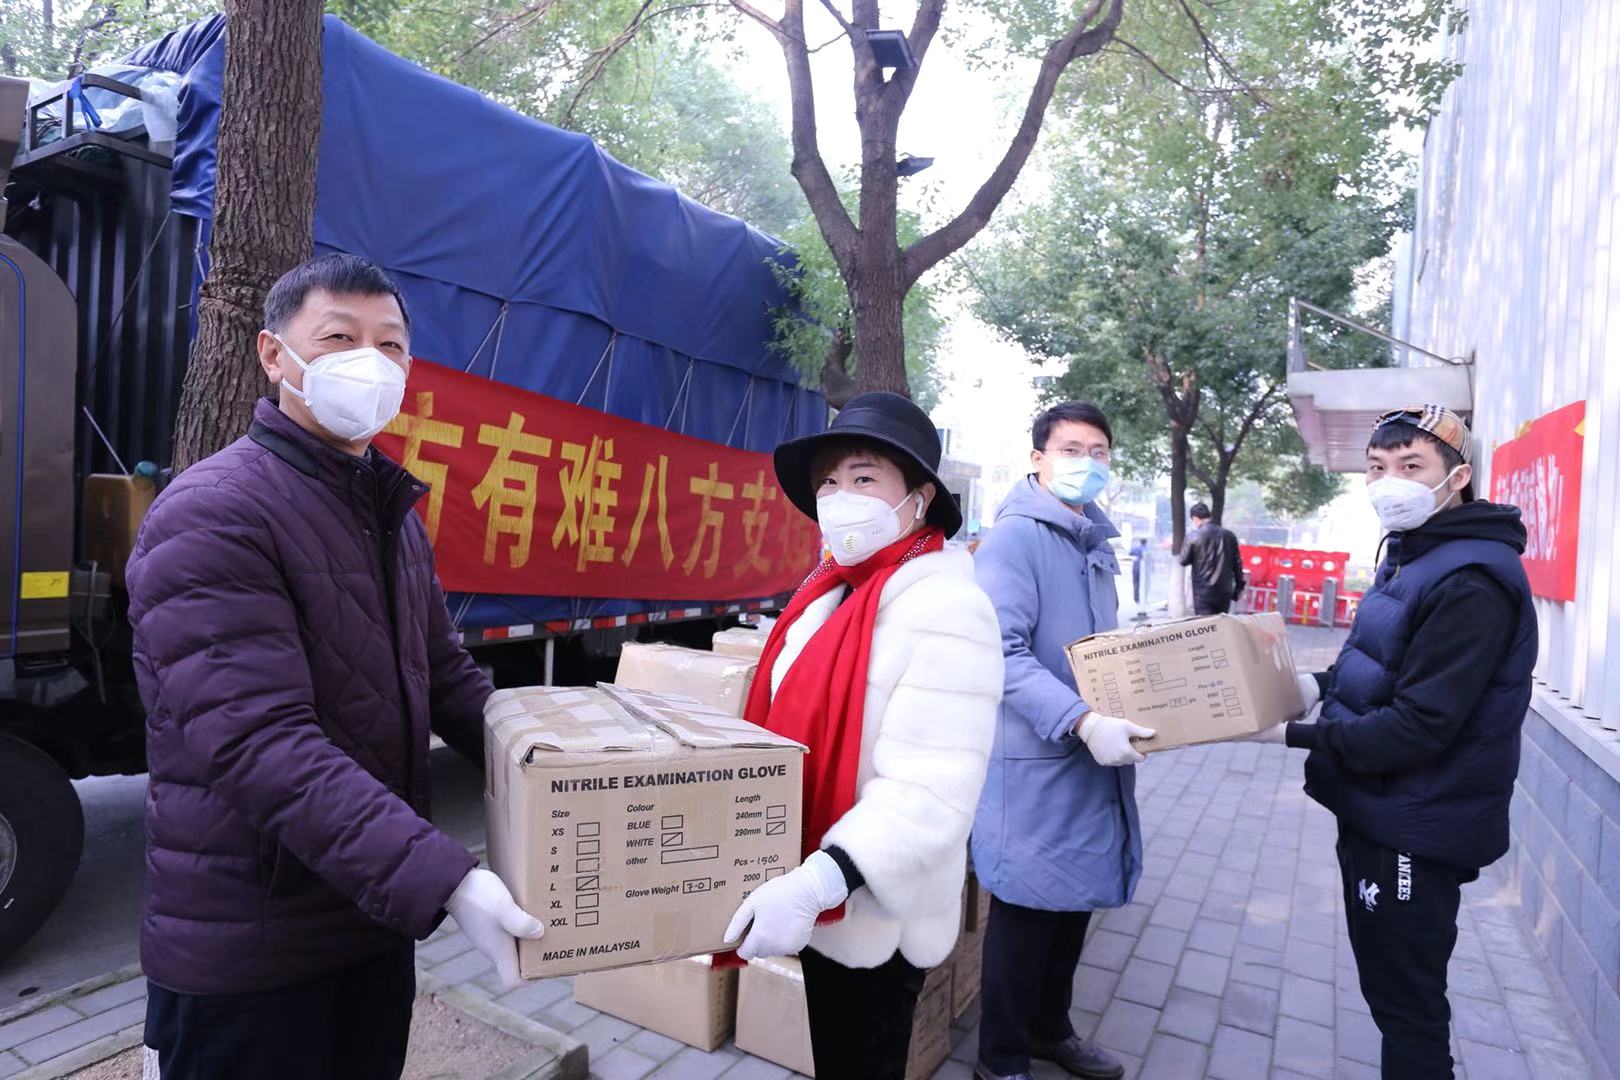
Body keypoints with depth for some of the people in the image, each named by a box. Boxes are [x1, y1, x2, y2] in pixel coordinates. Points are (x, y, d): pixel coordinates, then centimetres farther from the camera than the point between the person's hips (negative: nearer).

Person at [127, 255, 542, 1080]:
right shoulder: (213, 516, -19)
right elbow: (261, 744, -28)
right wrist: (441, 878, -34)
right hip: (251, 951, -7)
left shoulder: (392, 512, 8)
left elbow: (444, 678, 11)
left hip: (376, 918, 8)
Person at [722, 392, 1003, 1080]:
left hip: (874, 917, -8)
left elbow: (929, 795, -29)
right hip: (824, 905, 8)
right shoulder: (830, 588, 4)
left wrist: (818, 881, -36)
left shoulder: (943, 611, -22)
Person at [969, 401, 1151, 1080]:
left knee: (1075, 904, 20)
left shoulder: (1097, 545, 12)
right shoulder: (1015, 538, -15)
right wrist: (1081, 721, -30)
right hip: (1035, 764, -8)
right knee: (1027, 913, 5)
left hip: (1093, 762, 8)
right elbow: (1004, 654, -24)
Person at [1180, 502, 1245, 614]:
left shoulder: (1194, 537, -10)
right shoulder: (1229, 535, 4)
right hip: (1225, 591, 4)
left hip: (1203, 592, -4)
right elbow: (1237, 563, 8)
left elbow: (1184, 561, 1)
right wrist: (1239, 586, 16)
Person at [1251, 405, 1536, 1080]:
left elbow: (1416, 728, -26)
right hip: (1378, 815, 10)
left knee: (1406, 1007, 7)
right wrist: (1321, 684, 3)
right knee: (1392, 992, 25)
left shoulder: (1470, 582, -23)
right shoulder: (1411, 555, 10)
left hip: (1416, 834, -9)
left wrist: (1298, 735, -21)